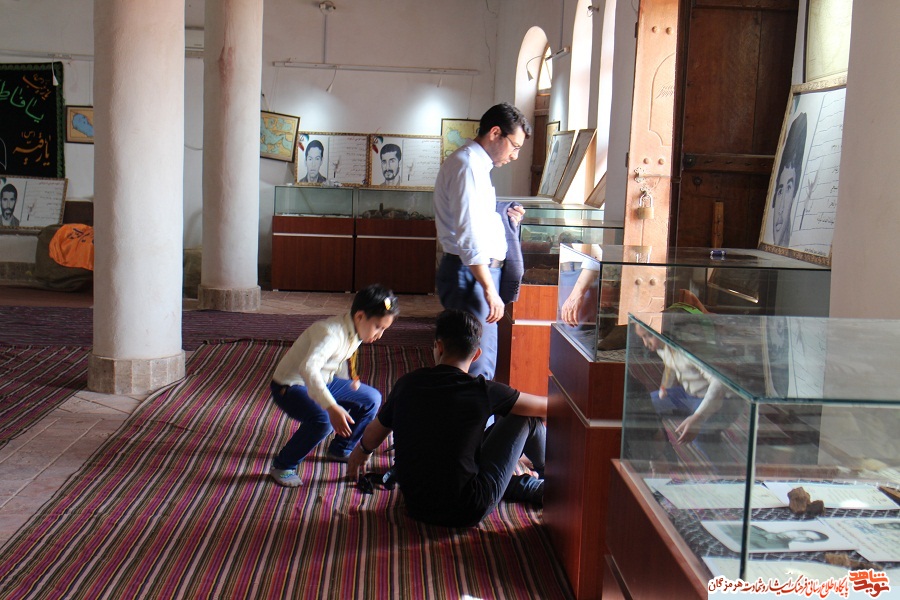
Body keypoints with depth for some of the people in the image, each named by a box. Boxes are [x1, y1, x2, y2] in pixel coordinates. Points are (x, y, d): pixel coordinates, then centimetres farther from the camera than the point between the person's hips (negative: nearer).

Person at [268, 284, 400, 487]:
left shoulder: (356, 331, -3)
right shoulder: (332, 332, -31)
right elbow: (308, 368, -48)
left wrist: (349, 382, 6)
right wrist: (332, 407, -55)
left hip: (323, 381, 9)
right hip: (291, 386, -9)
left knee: (372, 399, 6)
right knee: (322, 420, -35)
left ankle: (340, 450, 23)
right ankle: (282, 466, -12)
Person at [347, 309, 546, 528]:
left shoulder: (407, 384, -3)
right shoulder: (483, 391, -14)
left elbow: (373, 435, 14)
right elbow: (546, 407, -2)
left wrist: (360, 451, 38)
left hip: (416, 508, 5)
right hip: (467, 512, -4)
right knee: (526, 417, 11)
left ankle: (539, 488, 30)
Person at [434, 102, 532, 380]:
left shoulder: (477, 164, 18)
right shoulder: (467, 165, -15)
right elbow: (468, 237, -23)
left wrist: (503, 219, 12)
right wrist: (489, 289, -25)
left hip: (476, 271, 11)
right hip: (469, 273, -11)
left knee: (483, 361, 15)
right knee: (477, 367, -11)